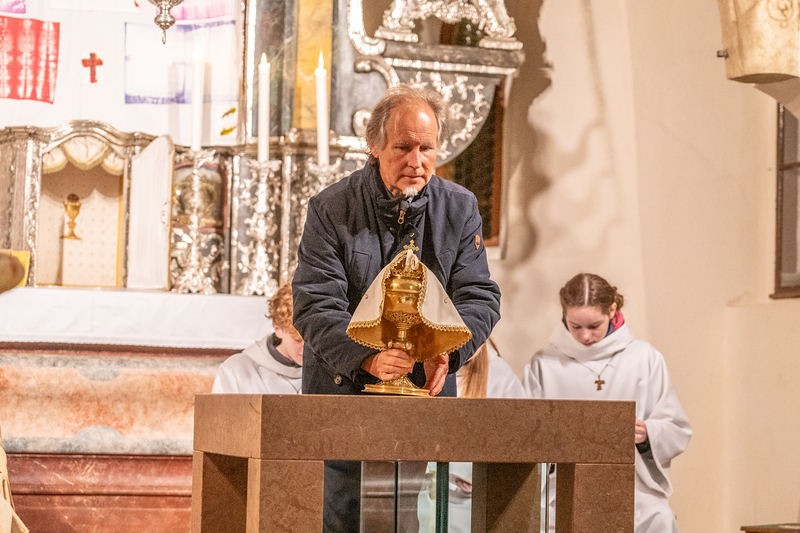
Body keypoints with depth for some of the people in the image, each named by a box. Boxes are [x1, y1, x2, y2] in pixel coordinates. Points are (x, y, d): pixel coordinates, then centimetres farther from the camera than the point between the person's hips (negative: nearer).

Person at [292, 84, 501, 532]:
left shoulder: (459, 209, 3)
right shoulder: (332, 210, -6)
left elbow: (480, 297, 1)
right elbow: (315, 307, -13)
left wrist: (446, 352, -19)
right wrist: (366, 357, -30)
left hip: (426, 395, 2)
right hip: (342, 393, -2)